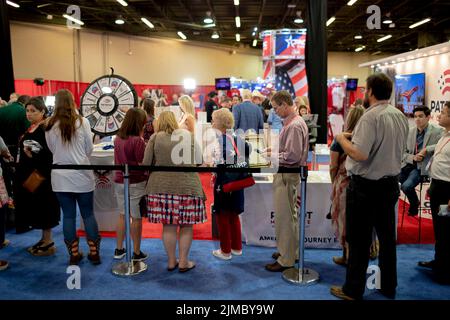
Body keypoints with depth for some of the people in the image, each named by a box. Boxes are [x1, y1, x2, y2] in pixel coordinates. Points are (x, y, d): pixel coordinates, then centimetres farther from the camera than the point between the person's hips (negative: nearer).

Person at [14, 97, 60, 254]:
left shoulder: (46, 129, -15)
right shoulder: (30, 128, 13)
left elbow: (51, 153, -23)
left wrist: (33, 155, -31)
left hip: (41, 175, -9)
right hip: (28, 174, 9)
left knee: (43, 207, -2)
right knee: (35, 207, 14)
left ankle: (48, 243, 9)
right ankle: (44, 239, 25)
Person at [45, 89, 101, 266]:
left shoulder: (50, 125, -2)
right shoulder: (82, 122, -7)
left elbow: (51, 149, 9)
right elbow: (89, 149, 1)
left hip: (60, 177, 2)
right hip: (81, 175, -1)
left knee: (68, 215, 9)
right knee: (88, 214, 8)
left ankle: (74, 254, 17)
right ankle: (94, 253, 15)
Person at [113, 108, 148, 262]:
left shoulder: (117, 138, 4)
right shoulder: (137, 141, -17)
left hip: (119, 181, 7)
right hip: (136, 184, -6)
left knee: (123, 215, 18)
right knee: (136, 218, 4)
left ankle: (119, 249, 26)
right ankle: (137, 253, 14)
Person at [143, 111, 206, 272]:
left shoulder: (155, 138, 0)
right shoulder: (188, 135, 3)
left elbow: (146, 164, 0)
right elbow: (198, 159, 11)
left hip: (162, 186, 1)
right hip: (187, 185, -1)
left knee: (168, 226, 10)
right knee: (186, 225, 10)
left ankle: (171, 261, 23)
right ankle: (183, 262, 19)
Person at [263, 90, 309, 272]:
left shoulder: (294, 126, -20)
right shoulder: (291, 122, 12)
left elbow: (292, 156, -24)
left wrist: (273, 155, -12)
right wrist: (274, 151, 7)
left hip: (287, 176, -10)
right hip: (286, 174, 10)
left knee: (284, 217, -1)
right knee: (290, 214, 19)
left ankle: (286, 260, 11)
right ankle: (291, 251, 34)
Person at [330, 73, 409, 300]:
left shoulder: (371, 117, -19)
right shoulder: (400, 116, 6)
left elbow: (360, 154, -27)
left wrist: (342, 139, -10)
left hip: (366, 185, -8)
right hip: (391, 183, 8)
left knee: (359, 239, 3)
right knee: (387, 236, 17)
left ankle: (353, 290, 15)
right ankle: (389, 287, 30)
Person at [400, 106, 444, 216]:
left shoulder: (437, 131, -5)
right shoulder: (410, 131, 8)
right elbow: (403, 152, 10)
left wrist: (426, 149, -23)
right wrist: (413, 157, -11)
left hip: (422, 166, -4)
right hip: (408, 164, 5)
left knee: (406, 186, -25)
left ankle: (414, 205, 6)